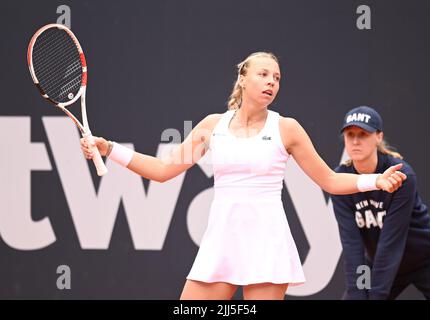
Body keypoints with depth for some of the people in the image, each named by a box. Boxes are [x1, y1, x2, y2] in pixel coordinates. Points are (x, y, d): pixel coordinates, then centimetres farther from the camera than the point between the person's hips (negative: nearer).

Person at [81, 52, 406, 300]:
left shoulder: (286, 128, 2)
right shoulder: (213, 125, 9)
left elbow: (330, 180, 7)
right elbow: (163, 169, 12)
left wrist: (376, 180, -9)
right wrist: (108, 149, 4)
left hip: (266, 242, -3)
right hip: (220, 241, 3)